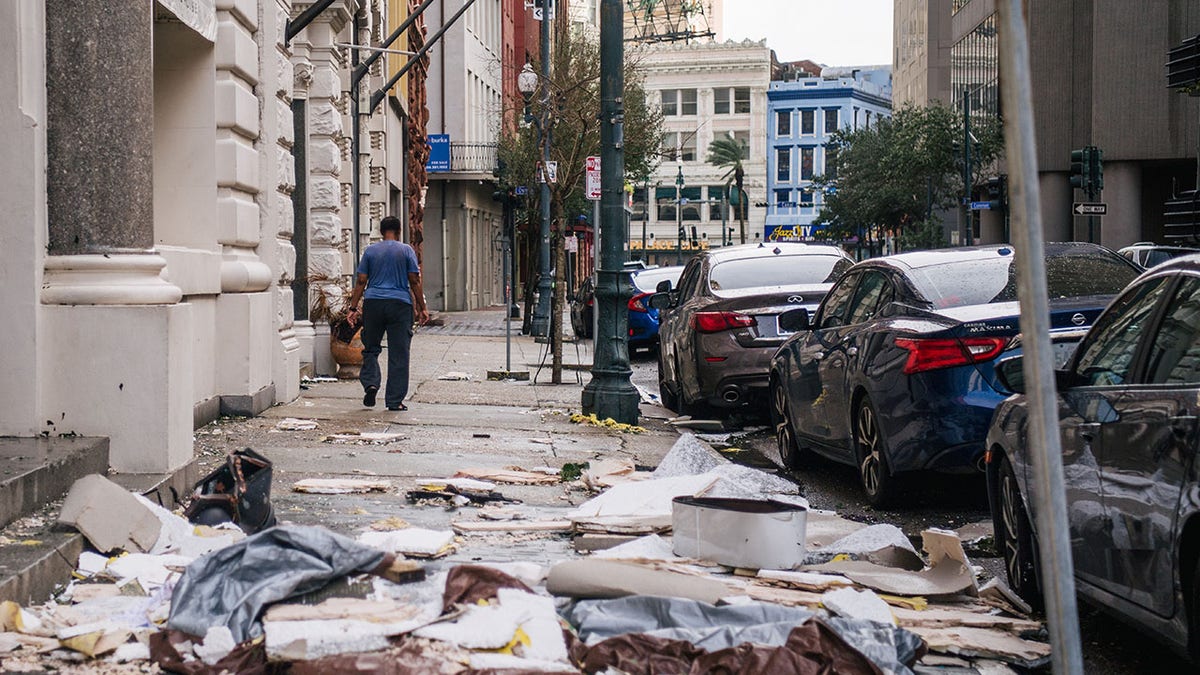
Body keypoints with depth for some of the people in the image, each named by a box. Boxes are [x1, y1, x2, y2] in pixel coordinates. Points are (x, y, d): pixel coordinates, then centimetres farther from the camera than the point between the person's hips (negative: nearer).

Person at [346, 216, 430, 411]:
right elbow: (414, 281, 0)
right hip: (400, 305, -1)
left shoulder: (370, 251, 7)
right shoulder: (406, 251, 3)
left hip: (373, 302, 1)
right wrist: (422, 308, 6)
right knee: (398, 354, 2)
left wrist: (353, 308, 7)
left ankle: (370, 384, -7)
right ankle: (395, 401, 1)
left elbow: (361, 281, 4)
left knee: (370, 349, 15)